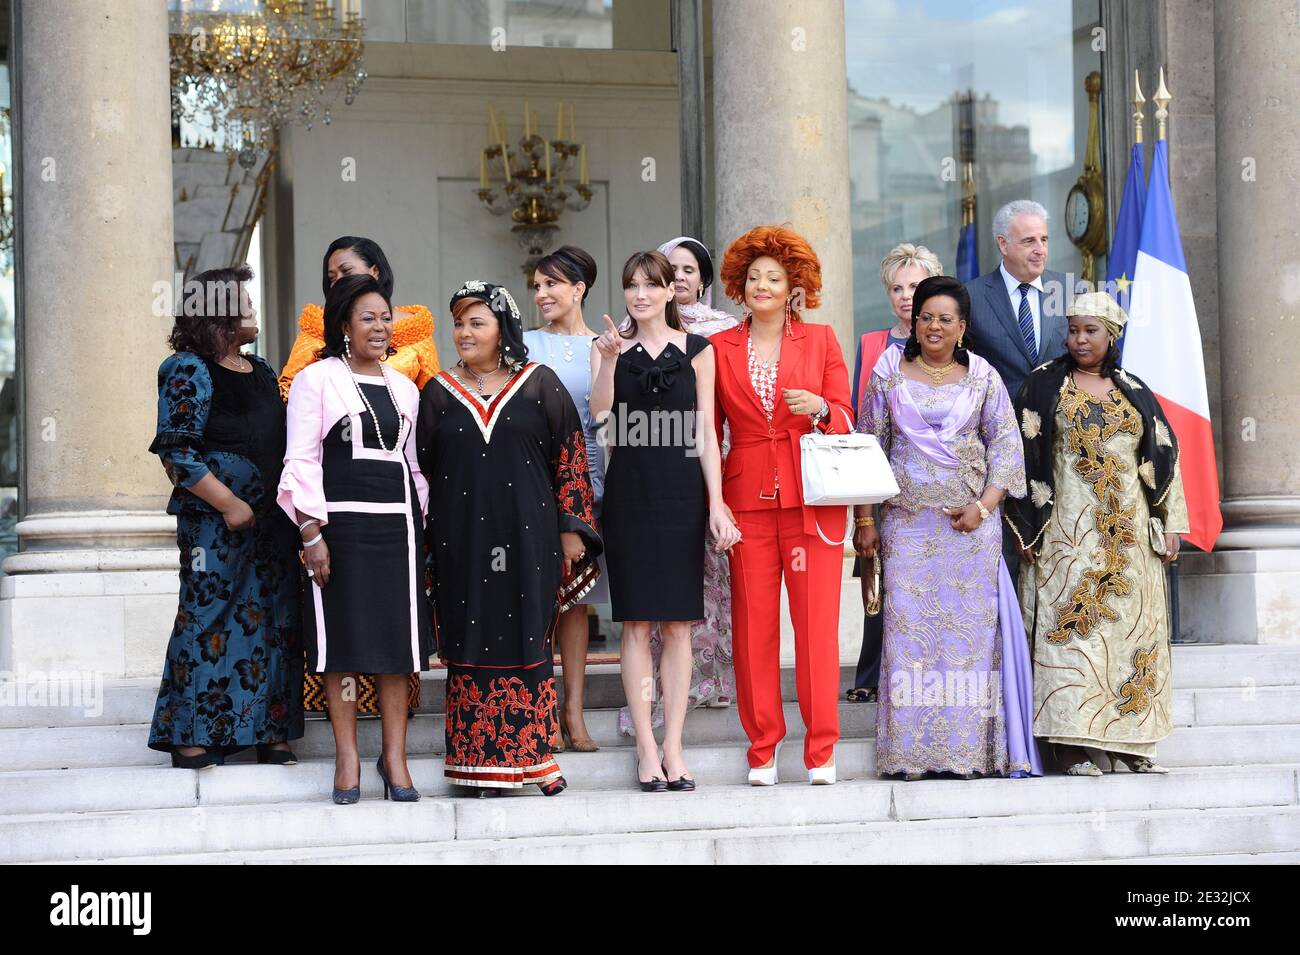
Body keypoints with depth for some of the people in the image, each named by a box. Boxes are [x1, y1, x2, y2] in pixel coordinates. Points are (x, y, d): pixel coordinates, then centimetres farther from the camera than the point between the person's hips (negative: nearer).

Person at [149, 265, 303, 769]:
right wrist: (230, 505, -16)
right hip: (214, 520, -7)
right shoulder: (188, 371, -7)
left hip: (271, 520, 7)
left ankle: (271, 731, 12)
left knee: (275, 621, 6)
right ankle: (191, 736, 1)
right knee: (209, 619, -5)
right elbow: (178, 453, -13)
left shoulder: (262, 372, 17)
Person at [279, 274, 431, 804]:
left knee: (397, 640, 1)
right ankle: (347, 759, 4)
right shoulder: (317, 379, 1)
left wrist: (424, 525, 12)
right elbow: (302, 461, -4)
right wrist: (311, 532, -12)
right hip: (341, 519, -4)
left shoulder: (404, 387, 16)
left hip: (397, 521, 4)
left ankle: (394, 757, 6)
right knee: (343, 640, -2)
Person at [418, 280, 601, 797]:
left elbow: (570, 454, 3)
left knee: (528, 641, 0)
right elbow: (421, 468, 11)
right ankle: (482, 763, 5)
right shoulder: (439, 392, 9)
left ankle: (533, 757, 7)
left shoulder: (539, 384, 4)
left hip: (527, 537, -1)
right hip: (461, 539, 2)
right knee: (471, 644, 0)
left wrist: (571, 527, -2)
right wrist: (421, 541, 6)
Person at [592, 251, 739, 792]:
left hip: (682, 489, 0)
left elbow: (705, 432, 5)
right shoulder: (611, 347, 8)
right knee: (637, 624, -1)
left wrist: (716, 502, -2)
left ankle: (673, 747, 6)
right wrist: (609, 358, -21)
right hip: (629, 490, 0)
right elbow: (599, 411, -8)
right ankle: (646, 749, 3)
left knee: (678, 625, 1)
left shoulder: (696, 350, 8)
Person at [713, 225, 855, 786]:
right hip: (747, 501, 1)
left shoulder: (821, 340, 9)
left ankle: (821, 751, 3)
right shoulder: (719, 348, 9)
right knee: (753, 626, -1)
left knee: (817, 624, -4)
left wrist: (819, 408, -14)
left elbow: (845, 421, 8)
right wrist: (710, 500, 1)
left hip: (812, 500, -1)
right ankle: (762, 749, 8)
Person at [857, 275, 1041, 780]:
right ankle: (910, 751, -2)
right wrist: (866, 520, 4)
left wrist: (983, 505, -8)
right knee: (908, 625, -5)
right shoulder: (889, 373, 7)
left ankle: (967, 749, 1)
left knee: (970, 627, -3)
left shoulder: (983, 377, 7)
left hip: (971, 524, 0)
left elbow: (1006, 444, 5)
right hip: (907, 523, 0)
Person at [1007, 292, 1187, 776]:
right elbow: (1024, 455, 0)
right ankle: (1073, 742, -12)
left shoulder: (1133, 391, 13)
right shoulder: (1045, 385, 4)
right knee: (1072, 623, -10)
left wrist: (1170, 523, 7)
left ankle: (1130, 740, 7)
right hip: (1068, 530, -4)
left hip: (1129, 532, 4)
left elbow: (1165, 455, 14)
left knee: (1132, 626, 2)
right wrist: (1026, 529, -7)